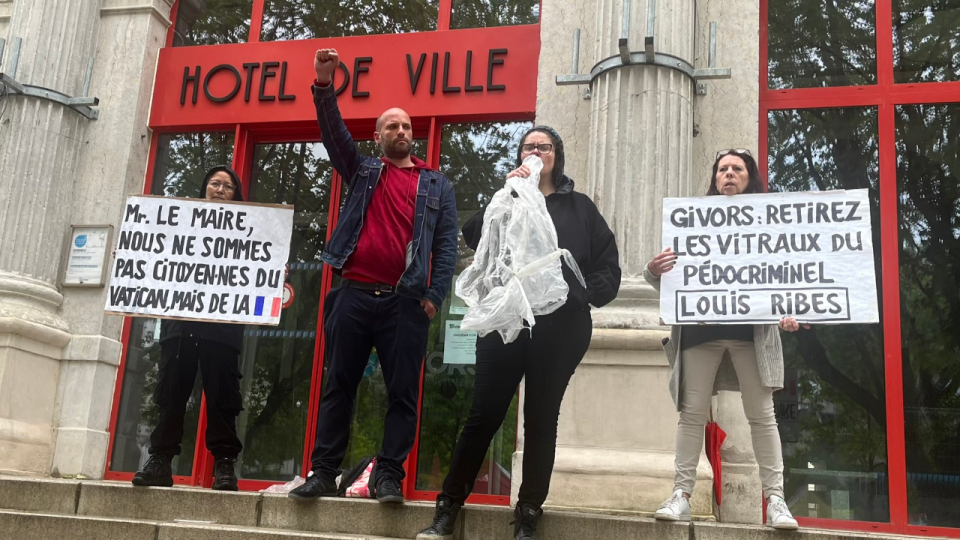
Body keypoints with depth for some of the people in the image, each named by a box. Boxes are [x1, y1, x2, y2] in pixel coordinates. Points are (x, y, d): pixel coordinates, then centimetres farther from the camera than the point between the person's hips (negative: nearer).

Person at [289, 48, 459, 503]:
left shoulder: (436, 185, 14)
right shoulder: (363, 171, 18)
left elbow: (446, 244, 6)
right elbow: (334, 133, 5)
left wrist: (435, 295, -6)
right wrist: (324, 85, -10)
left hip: (405, 301, -1)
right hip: (355, 294, 1)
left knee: (402, 392, -2)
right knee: (338, 386, 3)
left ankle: (389, 475, 4)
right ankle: (324, 471, 8)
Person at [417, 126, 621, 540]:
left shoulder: (579, 207, 13)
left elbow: (608, 266, 8)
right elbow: (474, 240, -3)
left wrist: (581, 296, -6)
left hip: (560, 328, 0)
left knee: (541, 420, 5)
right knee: (484, 415, -1)